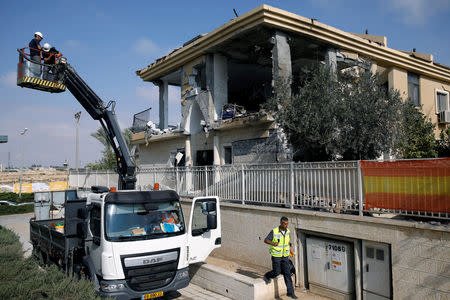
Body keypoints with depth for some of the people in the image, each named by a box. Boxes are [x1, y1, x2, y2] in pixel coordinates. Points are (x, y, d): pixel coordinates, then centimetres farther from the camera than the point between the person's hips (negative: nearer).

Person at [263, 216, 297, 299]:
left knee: (287, 273, 0)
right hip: (276, 255, -4)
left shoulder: (287, 231, -3)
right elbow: (265, 240, -13)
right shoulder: (274, 231, -18)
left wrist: (290, 249, 15)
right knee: (276, 272, 2)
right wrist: (273, 243, -32)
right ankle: (267, 276, 34)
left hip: (285, 256, 4)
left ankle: (290, 292, 6)